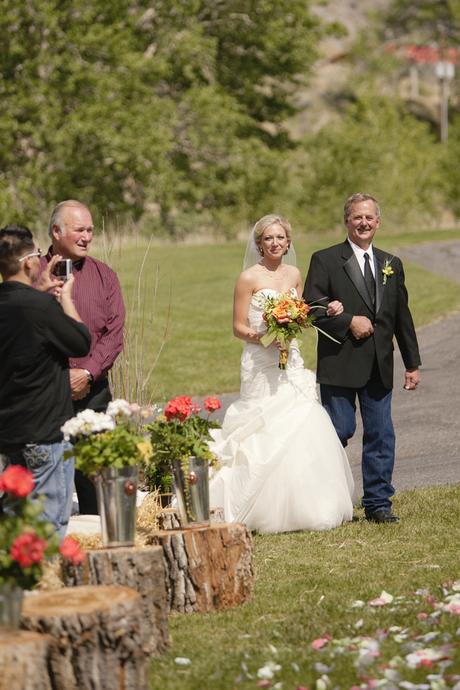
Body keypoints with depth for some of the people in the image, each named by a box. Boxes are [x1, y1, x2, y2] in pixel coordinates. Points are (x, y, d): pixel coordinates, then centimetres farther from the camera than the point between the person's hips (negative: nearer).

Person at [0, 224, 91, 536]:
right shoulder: (40, 306, -20)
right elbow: (83, 342, -7)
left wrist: (42, 289, 20)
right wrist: (66, 296, 4)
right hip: (44, 434, -8)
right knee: (50, 524, -2)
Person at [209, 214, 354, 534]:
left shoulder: (294, 275, 11)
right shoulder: (250, 278, -6)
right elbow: (239, 327, -4)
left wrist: (326, 312, 5)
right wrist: (263, 337, -21)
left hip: (291, 363, 6)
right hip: (262, 366, -6)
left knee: (304, 433, -1)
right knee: (269, 436, -10)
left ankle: (304, 508, 8)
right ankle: (269, 511, -2)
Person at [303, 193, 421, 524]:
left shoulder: (391, 264, 14)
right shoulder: (325, 260, -1)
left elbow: (402, 316, 16)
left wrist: (413, 363, 14)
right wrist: (349, 321, -16)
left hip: (379, 367, 4)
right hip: (339, 363, -4)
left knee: (381, 435, 4)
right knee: (338, 432, -2)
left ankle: (378, 502, 12)